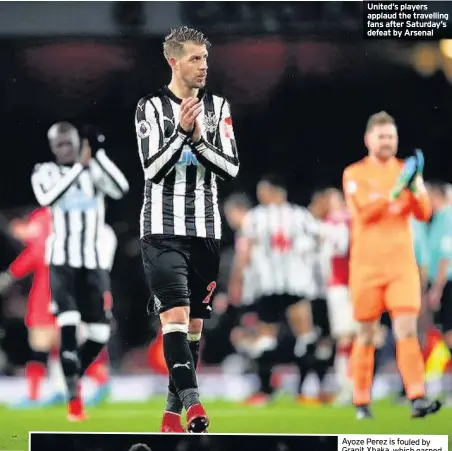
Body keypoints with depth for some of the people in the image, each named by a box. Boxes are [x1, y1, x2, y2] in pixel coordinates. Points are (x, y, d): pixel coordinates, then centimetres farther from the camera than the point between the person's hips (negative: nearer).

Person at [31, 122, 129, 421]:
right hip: (61, 262, -3)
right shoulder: (46, 172, 1)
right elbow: (48, 199, -21)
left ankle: (73, 376, 28)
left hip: (92, 262, 3)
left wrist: (98, 156, -19)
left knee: (100, 334, 1)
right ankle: (74, 399, -17)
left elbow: (121, 189, -15)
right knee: (69, 325, -20)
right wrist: (80, 167, -24)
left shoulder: (95, 171, 5)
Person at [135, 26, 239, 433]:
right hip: (163, 230, -4)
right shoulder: (151, 108, -2)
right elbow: (152, 169, -11)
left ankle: (172, 412, 16)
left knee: (194, 324, 7)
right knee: (175, 315, -18)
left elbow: (231, 168, 0)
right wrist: (181, 132, -22)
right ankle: (193, 403, -27)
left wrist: (198, 139, -14)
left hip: (205, 230, 4)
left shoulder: (218, 107, 7)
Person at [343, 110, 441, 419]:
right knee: (367, 335, 4)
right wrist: (393, 194, -24)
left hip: (402, 263, 1)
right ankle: (361, 402, 12)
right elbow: (363, 212, -13)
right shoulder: (355, 174, 2)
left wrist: (416, 191, -18)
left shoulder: (407, 171, 10)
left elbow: (424, 214, 1)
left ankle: (417, 398, -18)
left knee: (407, 330, -11)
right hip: (366, 264, -1)